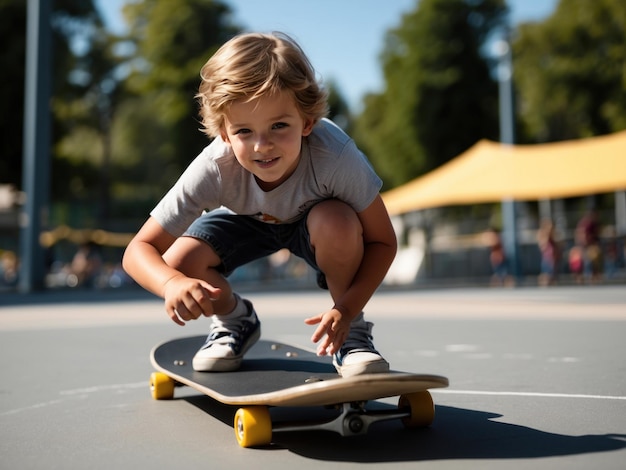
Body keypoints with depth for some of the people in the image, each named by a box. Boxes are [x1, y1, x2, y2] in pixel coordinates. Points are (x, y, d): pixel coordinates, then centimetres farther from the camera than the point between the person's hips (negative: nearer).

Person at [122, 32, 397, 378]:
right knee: (180, 262, -26)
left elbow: (383, 241, -26)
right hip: (245, 220, 1)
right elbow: (139, 249, -31)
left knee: (336, 220, -37)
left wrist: (347, 308, -39)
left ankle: (351, 330, -8)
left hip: (315, 222, -1)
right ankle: (236, 321, 9)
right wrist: (172, 283, -54)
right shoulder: (215, 168, -35)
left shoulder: (335, 156, -38)